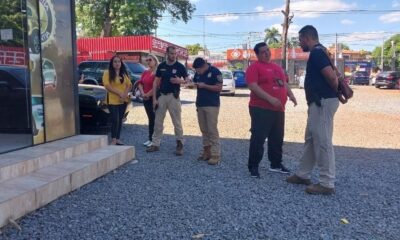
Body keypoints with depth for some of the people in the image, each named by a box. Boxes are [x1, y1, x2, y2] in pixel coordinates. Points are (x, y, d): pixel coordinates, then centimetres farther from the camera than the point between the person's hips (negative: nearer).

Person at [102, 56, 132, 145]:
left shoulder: (124, 73, 13)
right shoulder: (107, 73, -3)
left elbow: (129, 85, 8)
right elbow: (107, 86, -13)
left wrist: (125, 94, -11)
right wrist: (119, 93, -18)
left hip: (123, 100, 5)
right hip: (112, 100, -5)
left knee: (120, 119, 8)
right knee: (115, 120, -10)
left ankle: (117, 139, 15)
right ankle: (113, 140, -4)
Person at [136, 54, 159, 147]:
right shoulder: (145, 72, 15)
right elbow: (140, 83, 11)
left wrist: (148, 94, -14)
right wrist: (142, 93, -5)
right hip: (146, 98, 7)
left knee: (155, 118, -5)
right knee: (151, 118, 13)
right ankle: (150, 139, 18)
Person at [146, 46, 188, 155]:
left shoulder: (180, 66, -2)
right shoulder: (161, 66, 6)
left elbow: (187, 80, 3)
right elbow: (156, 82, 7)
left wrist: (180, 81, -21)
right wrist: (154, 98, 0)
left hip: (173, 96, -3)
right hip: (161, 96, 3)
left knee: (177, 122, 0)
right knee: (158, 121, 8)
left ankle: (180, 144, 9)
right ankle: (155, 143, 17)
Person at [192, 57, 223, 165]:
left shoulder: (215, 71, -9)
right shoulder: (198, 73, 10)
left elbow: (219, 88, -13)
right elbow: (194, 83, 23)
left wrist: (204, 85, -19)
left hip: (212, 105, -6)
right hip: (200, 105, 7)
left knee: (212, 130, -8)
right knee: (204, 130, 10)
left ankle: (215, 155, -5)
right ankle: (206, 151, 18)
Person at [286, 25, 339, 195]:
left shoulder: (316, 53, -15)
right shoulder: (318, 52, 18)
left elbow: (331, 76, -23)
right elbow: (332, 75, 22)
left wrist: (338, 93, -8)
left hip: (323, 102, -11)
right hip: (318, 102, 11)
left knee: (322, 142, -6)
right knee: (310, 140, 16)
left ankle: (327, 184, 2)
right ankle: (303, 175, 27)